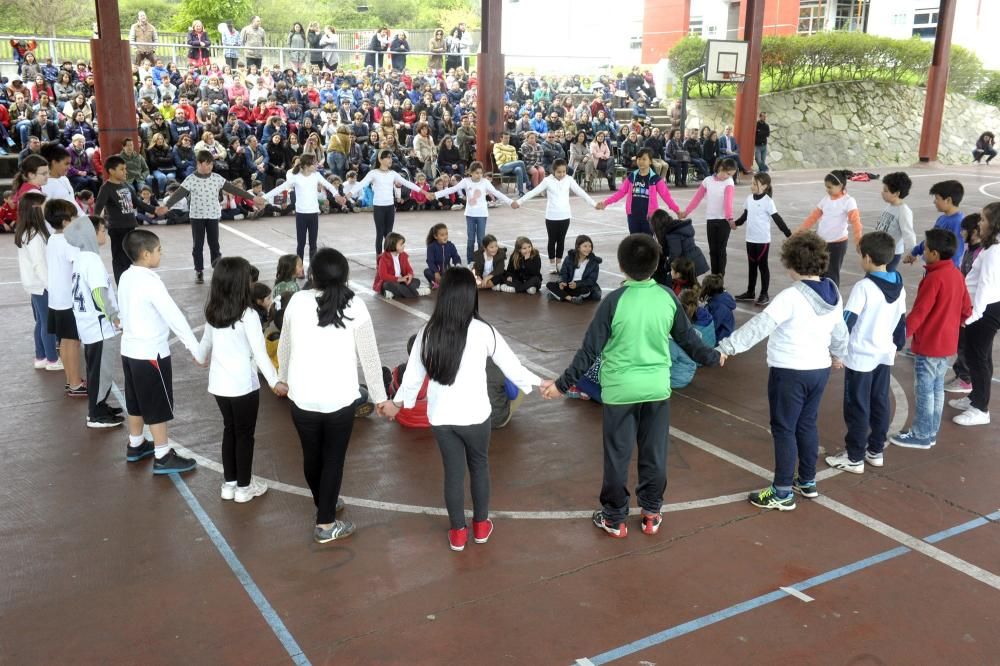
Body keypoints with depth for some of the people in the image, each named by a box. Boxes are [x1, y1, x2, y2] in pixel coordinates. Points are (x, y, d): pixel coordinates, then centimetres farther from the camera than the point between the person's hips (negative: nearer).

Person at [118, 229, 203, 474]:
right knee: (158, 407, 2)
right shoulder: (151, 282, -22)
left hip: (130, 349, 9)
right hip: (151, 353, -9)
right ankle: (163, 457, 10)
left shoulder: (126, 278, 4)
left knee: (137, 401, 21)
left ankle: (135, 446, 35)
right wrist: (196, 349, -22)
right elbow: (174, 317, -24)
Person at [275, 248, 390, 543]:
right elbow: (369, 356, -5)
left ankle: (323, 503, 42)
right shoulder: (355, 307, -10)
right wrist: (380, 396, 6)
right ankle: (325, 524, 16)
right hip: (339, 399, -2)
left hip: (302, 397, 3)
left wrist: (282, 378, 26)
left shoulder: (297, 301, -4)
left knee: (311, 455, 20)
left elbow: (284, 347, 8)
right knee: (333, 459, 10)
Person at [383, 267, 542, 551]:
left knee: (453, 471, 15)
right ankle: (481, 525, 34)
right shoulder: (482, 331, -14)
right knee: (479, 466, 20)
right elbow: (511, 365, -4)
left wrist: (398, 402, 22)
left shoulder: (428, 332, -7)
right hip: (474, 414, -2)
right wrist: (538, 383, 15)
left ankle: (458, 533, 27)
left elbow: (413, 374, 3)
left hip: (440, 416, 2)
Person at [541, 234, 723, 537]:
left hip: (620, 389, -3)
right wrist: (713, 357, 27)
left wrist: (562, 384, -6)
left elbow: (591, 349, -13)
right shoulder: (668, 297, -5)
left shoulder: (614, 300, -15)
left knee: (618, 456, 9)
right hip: (657, 387, 3)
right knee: (654, 453, 15)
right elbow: (688, 339, 8)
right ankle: (651, 513, 28)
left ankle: (615, 518, 21)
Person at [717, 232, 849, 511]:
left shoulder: (791, 296, -21)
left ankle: (782, 492, 9)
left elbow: (760, 325, -29)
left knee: (784, 430, 2)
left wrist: (727, 347, -31)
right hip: (820, 369, 8)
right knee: (807, 425, 20)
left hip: (789, 372, -7)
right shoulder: (833, 294, 4)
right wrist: (838, 354, 38)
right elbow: (840, 331, 19)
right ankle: (808, 482, 32)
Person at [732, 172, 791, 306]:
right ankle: (750, 292, 25)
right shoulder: (749, 199, 4)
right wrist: (735, 223, 25)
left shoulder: (768, 201, -13)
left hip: (763, 240, -6)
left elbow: (777, 219, -13)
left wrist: (788, 234, -17)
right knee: (752, 265, 14)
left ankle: (764, 295, 10)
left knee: (763, 266, 2)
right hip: (750, 239, 6)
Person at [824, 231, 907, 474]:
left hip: (861, 356, -7)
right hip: (885, 355, 7)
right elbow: (902, 321, 13)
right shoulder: (899, 286, 3)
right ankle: (876, 451, 26)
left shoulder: (864, 287, -19)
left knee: (857, 407, 2)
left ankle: (854, 457, 9)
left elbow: (847, 321, -20)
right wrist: (897, 346, 26)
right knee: (880, 404, 16)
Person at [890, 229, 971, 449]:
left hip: (928, 345, -9)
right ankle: (931, 432, 26)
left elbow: (918, 313, -23)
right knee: (937, 388, 16)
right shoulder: (957, 274, 4)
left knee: (924, 391, 2)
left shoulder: (934, 278, -22)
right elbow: (966, 309, 12)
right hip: (947, 343, 9)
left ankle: (921, 435, 10)